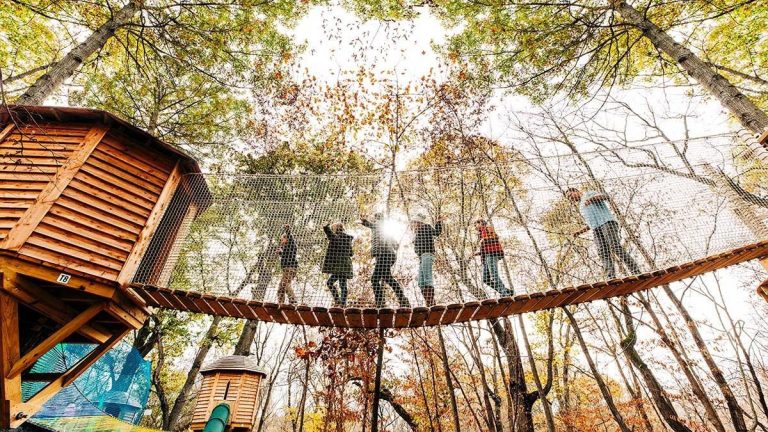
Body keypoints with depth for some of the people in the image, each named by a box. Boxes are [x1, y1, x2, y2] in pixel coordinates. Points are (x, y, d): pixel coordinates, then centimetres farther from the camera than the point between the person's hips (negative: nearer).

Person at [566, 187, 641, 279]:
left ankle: (636, 273, -26)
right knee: (604, 254, -13)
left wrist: (591, 198, -20)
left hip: (607, 222, -7)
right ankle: (612, 280, -26)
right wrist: (579, 232, 19)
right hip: (597, 230, 7)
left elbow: (607, 197, -4)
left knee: (616, 247, -24)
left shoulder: (589, 193, 15)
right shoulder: (581, 208, 34)